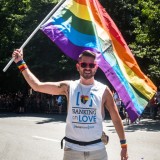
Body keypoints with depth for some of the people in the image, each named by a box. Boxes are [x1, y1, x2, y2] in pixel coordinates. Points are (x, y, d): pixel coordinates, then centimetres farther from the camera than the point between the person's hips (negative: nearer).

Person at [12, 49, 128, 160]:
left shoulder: (103, 90, -1)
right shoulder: (69, 87, 1)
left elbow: (116, 118, 4)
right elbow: (37, 86, -1)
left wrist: (124, 145, 1)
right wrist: (21, 63, -2)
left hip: (97, 149, 0)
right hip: (72, 148, 1)